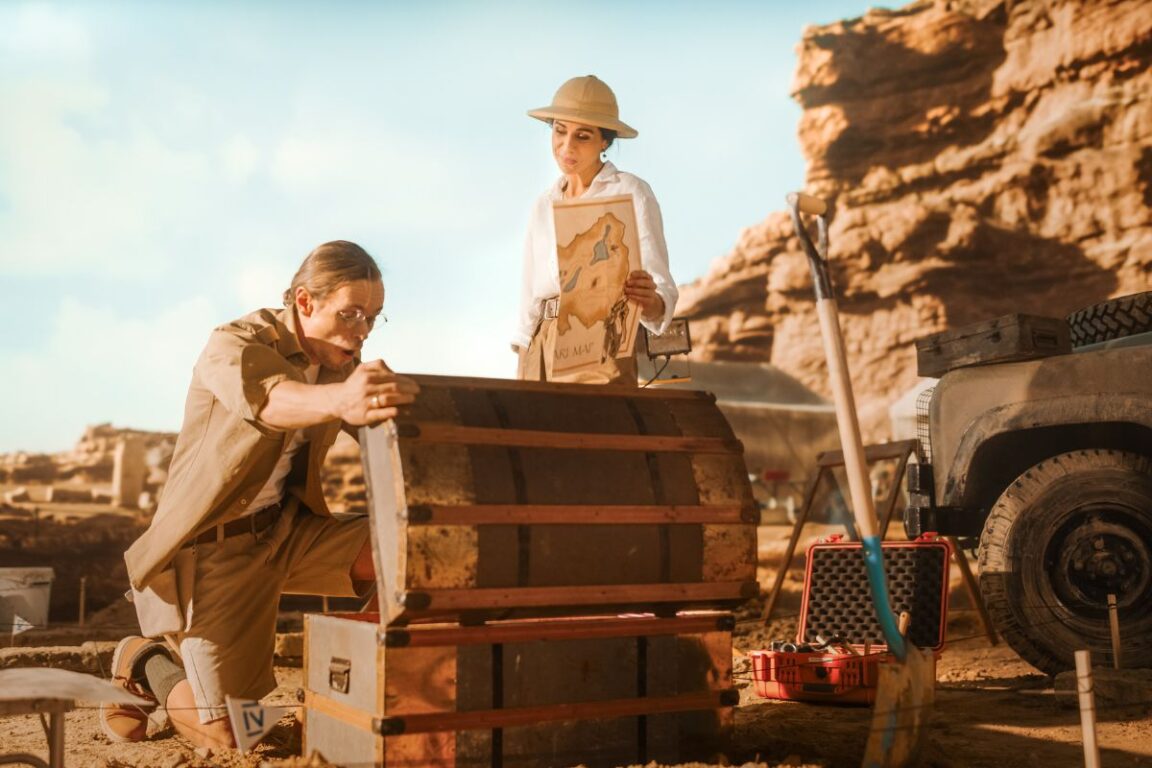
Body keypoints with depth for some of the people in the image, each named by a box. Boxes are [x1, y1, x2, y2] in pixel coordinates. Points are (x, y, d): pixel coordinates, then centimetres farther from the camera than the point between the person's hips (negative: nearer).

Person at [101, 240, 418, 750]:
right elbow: (267, 400, -42)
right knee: (227, 736, -8)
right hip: (214, 546, -6)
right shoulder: (233, 346, -19)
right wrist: (339, 398, -65)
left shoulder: (340, 360, 2)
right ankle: (145, 664, 21)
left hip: (285, 530, 6)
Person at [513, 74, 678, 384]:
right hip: (539, 350, 5)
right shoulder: (544, 205, 14)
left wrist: (651, 302, -34)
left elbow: (660, 287, -12)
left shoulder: (631, 193, -3)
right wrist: (523, 358, 11)